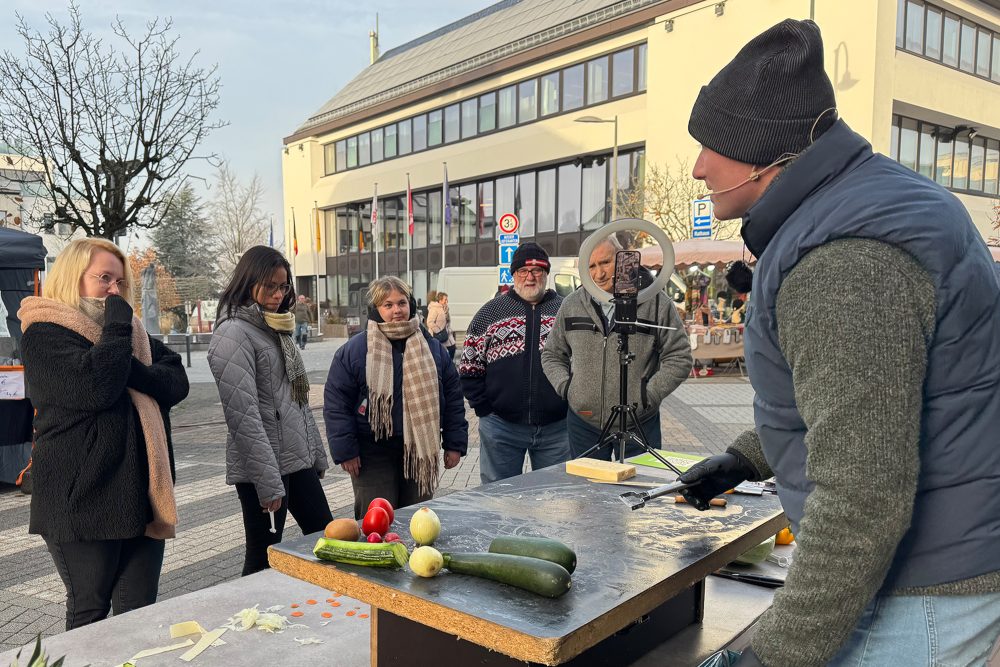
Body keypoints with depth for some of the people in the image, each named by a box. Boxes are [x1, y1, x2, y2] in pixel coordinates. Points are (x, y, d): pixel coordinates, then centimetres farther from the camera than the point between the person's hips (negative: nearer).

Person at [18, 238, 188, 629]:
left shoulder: (131, 331, 17)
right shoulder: (45, 335, -5)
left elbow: (177, 383, 5)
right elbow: (97, 387, -22)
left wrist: (130, 370, -13)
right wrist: (118, 323, -12)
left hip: (142, 493, 6)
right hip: (82, 498, -6)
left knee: (140, 612, 8)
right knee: (90, 613, 8)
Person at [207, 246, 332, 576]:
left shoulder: (277, 329, 13)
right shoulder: (234, 333, -13)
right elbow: (243, 415, -20)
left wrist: (317, 454, 16)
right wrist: (268, 482, -21)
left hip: (298, 461, 9)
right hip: (264, 466, -8)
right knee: (263, 560, 3)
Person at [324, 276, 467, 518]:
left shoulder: (432, 348, 7)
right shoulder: (354, 350, -4)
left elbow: (453, 398, 9)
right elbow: (336, 402, -3)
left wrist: (455, 444, 4)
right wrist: (345, 450, -8)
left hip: (420, 454, 3)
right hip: (373, 456, -3)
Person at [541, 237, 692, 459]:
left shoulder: (656, 302, -5)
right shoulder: (571, 305, 5)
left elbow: (679, 358, -2)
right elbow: (551, 355, 15)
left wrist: (648, 396, -9)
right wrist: (565, 387, 0)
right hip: (583, 423, 3)